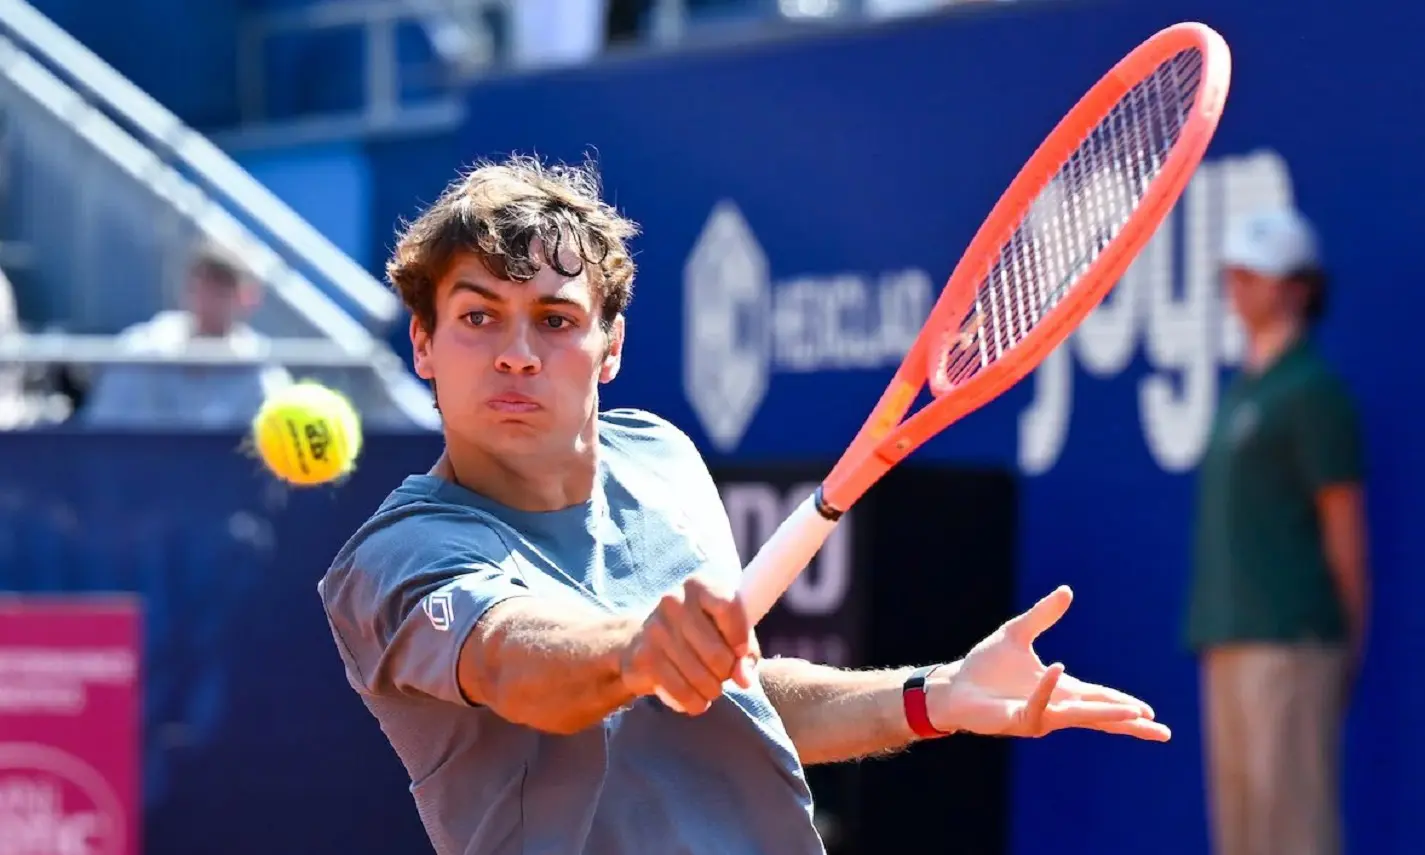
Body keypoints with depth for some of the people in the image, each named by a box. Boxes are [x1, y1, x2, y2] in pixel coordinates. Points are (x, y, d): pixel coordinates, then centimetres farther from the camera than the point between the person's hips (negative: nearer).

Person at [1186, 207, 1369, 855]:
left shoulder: (1313, 389, -6)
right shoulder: (1244, 390, 19)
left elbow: (1344, 524, -6)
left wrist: (1348, 644, -5)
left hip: (1290, 639, -9)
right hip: (1232, 637, 9)